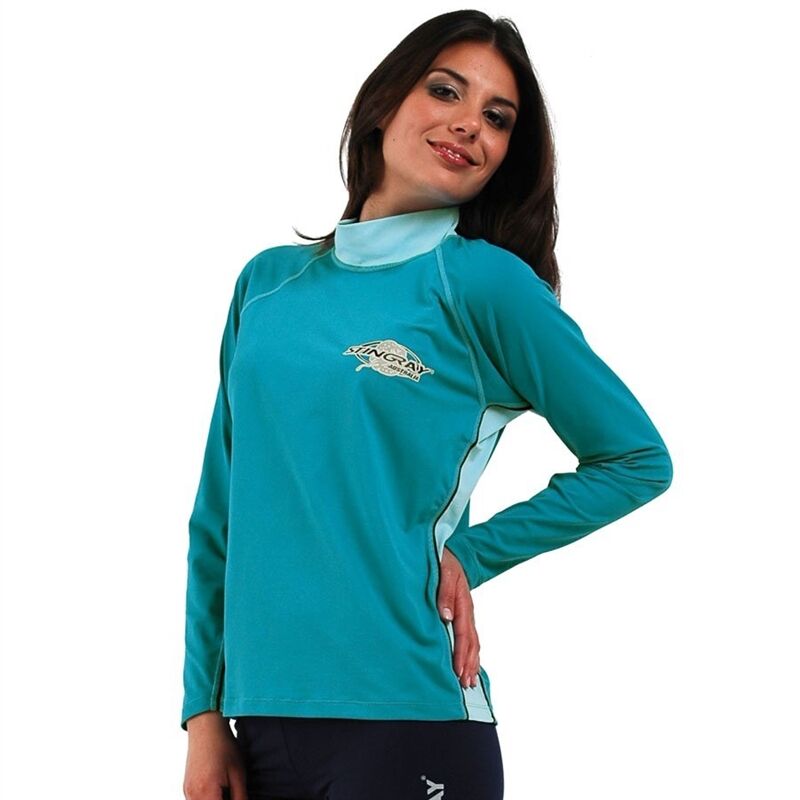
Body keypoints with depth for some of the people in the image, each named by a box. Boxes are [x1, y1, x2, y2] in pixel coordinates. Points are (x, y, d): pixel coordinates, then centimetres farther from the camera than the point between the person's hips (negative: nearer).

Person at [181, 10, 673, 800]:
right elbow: (220, 511, 10)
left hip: (406, 718, -4)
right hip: (259, 714, 4)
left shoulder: (484, 281, -4)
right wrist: (205, 711, 5)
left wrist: (469, 555, -5)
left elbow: (636, 459, 2)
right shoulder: (269, 281, 8)